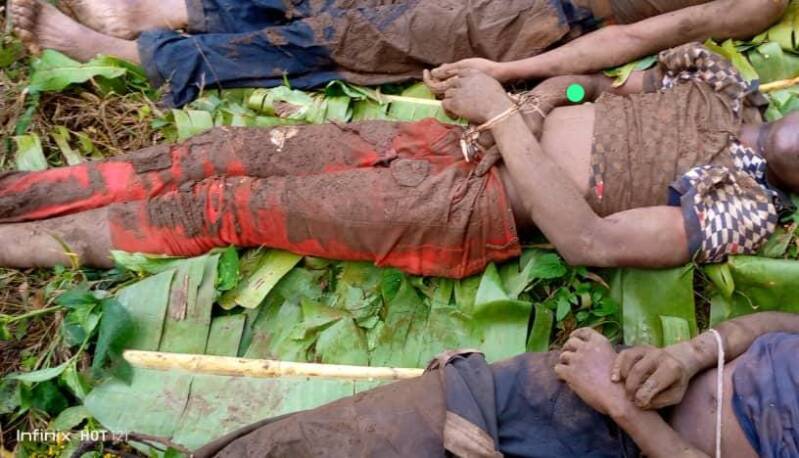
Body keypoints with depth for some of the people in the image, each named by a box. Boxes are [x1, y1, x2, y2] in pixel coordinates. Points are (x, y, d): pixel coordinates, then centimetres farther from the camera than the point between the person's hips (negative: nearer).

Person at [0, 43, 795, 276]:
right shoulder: (719, 82, 15)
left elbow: (588, 240, -20)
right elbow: (601, 80, 20)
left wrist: (503, 114, -20)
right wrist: (555, 88, -4)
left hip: (478, 206, -6)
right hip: (455, 139, 6)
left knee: (227, 205, -8)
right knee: (237, 151, -1)